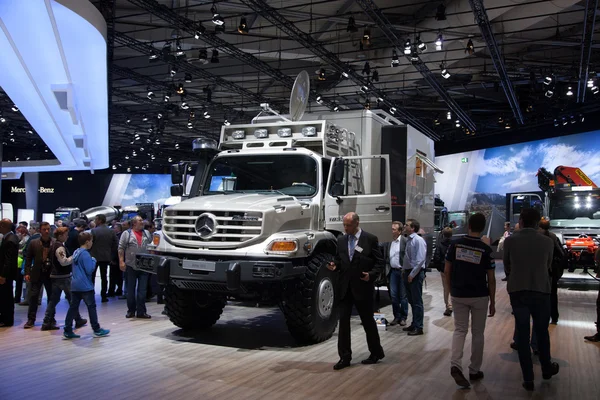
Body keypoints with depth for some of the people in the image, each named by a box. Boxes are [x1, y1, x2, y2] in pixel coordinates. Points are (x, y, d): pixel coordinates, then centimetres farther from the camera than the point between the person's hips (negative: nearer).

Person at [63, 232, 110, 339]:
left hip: (75, 285, 8)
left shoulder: (76, 252, 12)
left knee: (73, 307, 8)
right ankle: (97, 330, 8)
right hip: (85, 286, -8)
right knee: (91, 307, 1)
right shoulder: (85, 254, -15)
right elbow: (89, 270, -18)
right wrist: (93, 261, -2)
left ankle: (67, 331, 8)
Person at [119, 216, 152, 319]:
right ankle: (131, 311, 17)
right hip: (131, 265, -2)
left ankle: (141, 312, 5)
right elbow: (121, 248, -4)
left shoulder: (146, 233, 12)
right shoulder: (127, 234, 0)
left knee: (142, 290, 1)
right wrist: (121, 261, -12)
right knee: (131, 290, 7)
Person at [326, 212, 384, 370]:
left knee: (368, 321, 9)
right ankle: (345, 357, 8)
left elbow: (379, 262, -4)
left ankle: (376, 352, 27)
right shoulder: (341, 240, 9)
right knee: (343, 321, 1)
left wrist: (371, 274, -20)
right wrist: (335, 265, -5)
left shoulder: (370, 239, -5)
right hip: (345, 287, 4)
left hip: (362, 287, -4)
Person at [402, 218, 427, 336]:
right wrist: (404, 270, 9)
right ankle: (414, 324, 27)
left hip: (415, 274, -9)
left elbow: (420, 260, -21)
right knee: (411, 301, 16)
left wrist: (412, 274, -19)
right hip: (407, 272, 9)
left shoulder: (418, 240, -16)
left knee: (417, 301, 0)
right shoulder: (408, 240, 10)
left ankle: (418, 327, 8)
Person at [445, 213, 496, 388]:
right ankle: (474, 371, 21)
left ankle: (455, 365, -12)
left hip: (458, 295, 1)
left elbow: (447, 271, -2)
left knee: (460, 330, 10)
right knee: (477, 333, 13)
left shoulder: (455, 244, -5)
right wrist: (493, 302, 3)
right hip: (479, 297, -1)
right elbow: (491, 279, -6)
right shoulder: (486, 249, -10)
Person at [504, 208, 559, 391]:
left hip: (517, 291, -1)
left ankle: (528, 379, 8)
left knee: (522, 334, 6)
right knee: (542, 332, 18)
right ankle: (546, 368, 36)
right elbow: (548, 267, 9)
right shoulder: (547, 242, -4)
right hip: (541, 291, 1)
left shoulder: (510, 241, -6)